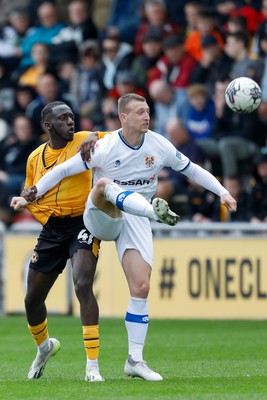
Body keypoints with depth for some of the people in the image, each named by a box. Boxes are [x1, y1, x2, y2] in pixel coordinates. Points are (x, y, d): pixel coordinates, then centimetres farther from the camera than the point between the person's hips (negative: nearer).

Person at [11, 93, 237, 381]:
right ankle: (155, 210, -65)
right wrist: (29, 196, -9)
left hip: (135, 221, 3)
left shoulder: (159, 146, -2)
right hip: (101, 217, -3)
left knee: (141, 287, -10)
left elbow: (192, 170, 10)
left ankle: (135, 360, -2)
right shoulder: (105, 148, -13)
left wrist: (223, 193, 3)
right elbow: (63, 170, -7)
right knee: (104, 184, -37)